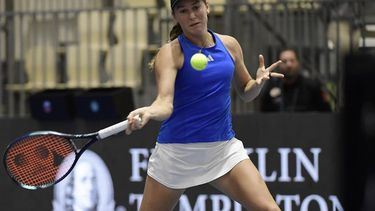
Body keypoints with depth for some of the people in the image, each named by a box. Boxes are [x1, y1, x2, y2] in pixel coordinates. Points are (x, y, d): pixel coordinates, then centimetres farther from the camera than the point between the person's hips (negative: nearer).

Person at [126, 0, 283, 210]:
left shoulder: (229, 45, 5)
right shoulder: (170, 52, -9)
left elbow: (246, 92, 18)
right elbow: (165, 102, -24)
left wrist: (259, 82, -6)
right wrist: (148, 112, -47)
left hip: (224, 148, 3)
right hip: (177, 151, -3)